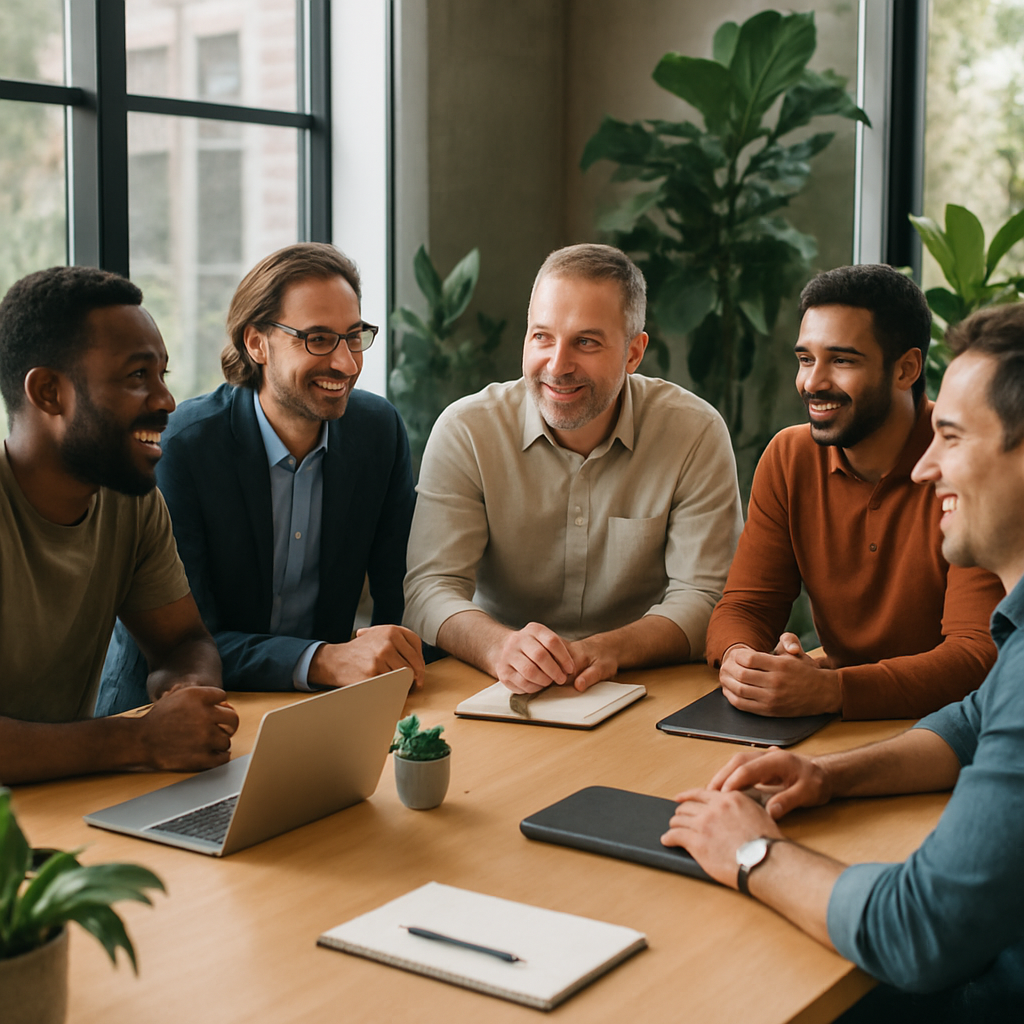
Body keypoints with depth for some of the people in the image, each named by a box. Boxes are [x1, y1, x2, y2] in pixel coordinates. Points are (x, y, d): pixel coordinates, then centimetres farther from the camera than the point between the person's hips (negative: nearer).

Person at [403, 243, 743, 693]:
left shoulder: (697, 433, -7)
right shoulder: (464, 431, -7)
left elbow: (700, 597, -9)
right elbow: (430, 589, -12)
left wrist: (610, 649, -30)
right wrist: (498, 647, -34)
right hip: (503, 692, 1)